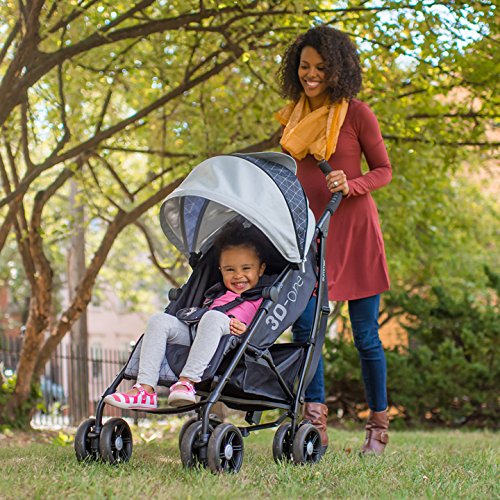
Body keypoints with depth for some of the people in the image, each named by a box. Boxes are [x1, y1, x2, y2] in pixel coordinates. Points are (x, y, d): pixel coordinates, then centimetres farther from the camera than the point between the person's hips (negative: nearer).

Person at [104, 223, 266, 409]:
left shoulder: (261, 299, 20)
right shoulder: (217, 295, 39)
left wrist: (246, 331, -14)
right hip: (193, 336, 6)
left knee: (213, 317, -36)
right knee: (159, 320, -14)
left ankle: (187, 382, -46)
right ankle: (145, 389, -30)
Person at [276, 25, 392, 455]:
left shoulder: (356, 114, -3)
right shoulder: (293, 116, 11)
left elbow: (384, 171, 0)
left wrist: (350, 185, -18)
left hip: (352, 228, -4)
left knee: (365, 334, 0)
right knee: (304, 326, -7)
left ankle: (379, 425, 14)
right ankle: (315, 424, -2)